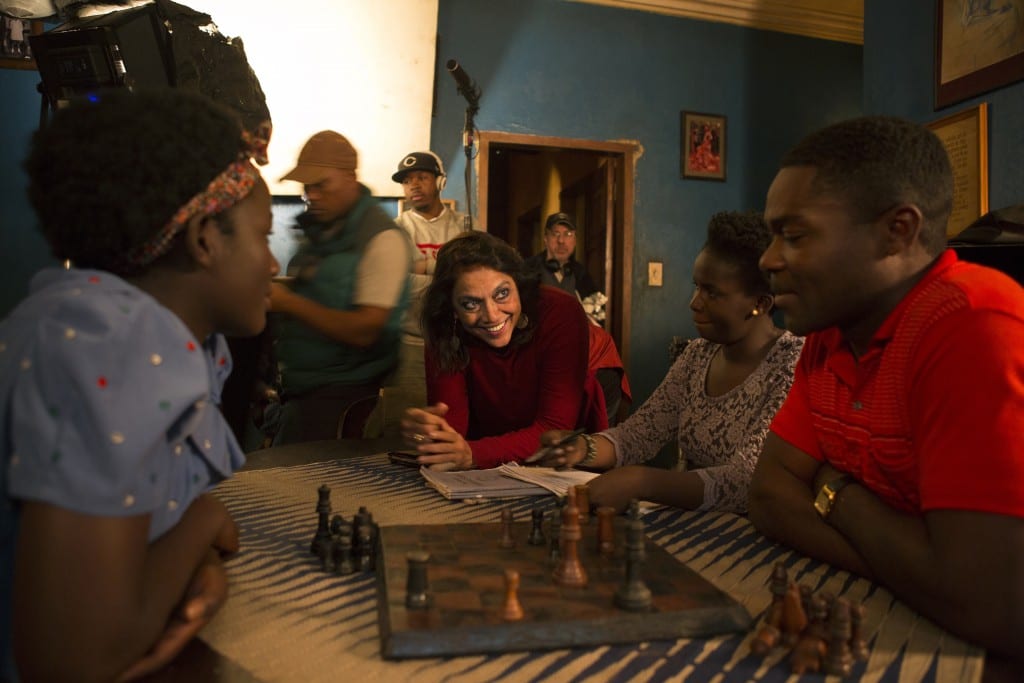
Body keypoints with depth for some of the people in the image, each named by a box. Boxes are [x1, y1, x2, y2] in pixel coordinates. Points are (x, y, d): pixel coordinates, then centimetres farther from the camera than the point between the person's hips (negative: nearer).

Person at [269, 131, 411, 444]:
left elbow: (364, 332, -22)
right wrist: (273, 293, 1)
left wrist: (289, 301, -21)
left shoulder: (382, 238, -16)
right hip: (297, 386, 8)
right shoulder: (316, 229, 9)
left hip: (342, 394, -7)